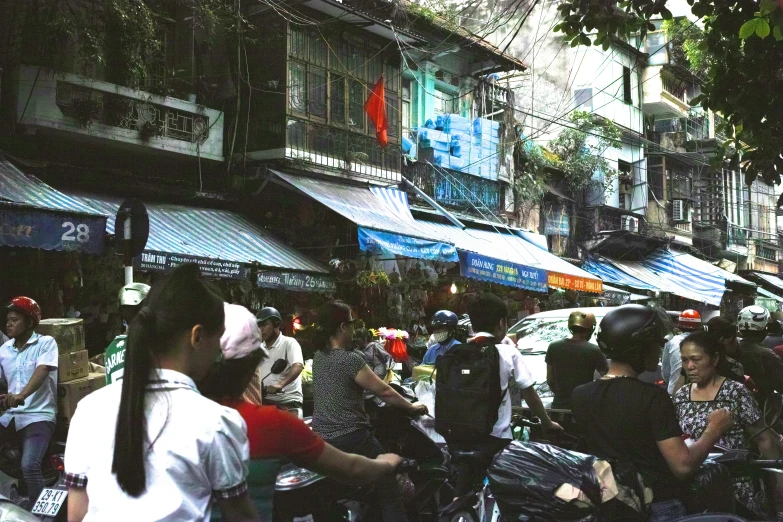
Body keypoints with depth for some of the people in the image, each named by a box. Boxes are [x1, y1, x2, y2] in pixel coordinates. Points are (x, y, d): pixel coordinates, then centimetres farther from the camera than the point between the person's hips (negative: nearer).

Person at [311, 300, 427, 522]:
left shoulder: (318, 358, 8)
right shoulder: (350, 360, -16)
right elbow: (384, 392, -10)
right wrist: (411, 407, 4)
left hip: (320, 438, 8)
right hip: (350, 438, -8)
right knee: (388, 491, -2)